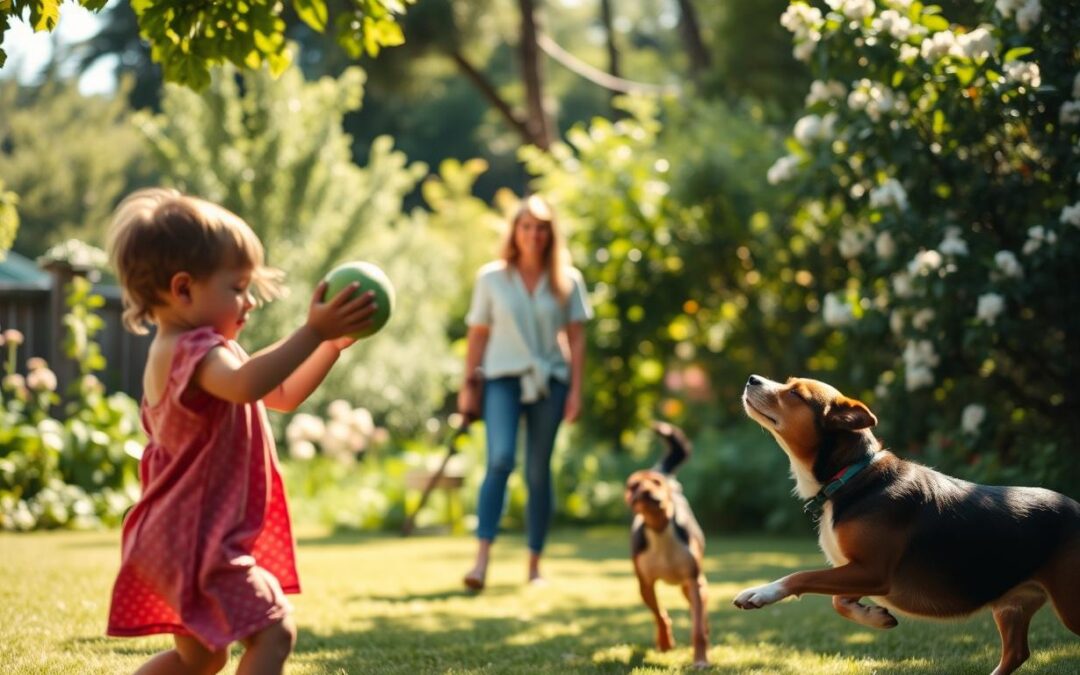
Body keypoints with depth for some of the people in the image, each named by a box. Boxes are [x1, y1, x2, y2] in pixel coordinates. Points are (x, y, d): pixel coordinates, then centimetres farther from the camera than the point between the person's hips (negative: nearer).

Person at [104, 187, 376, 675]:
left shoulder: (199, 352, 18)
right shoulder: (190, 351, -18)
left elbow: (283, 395, 22)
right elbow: (246, 384, -41)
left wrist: (331, 345, 9)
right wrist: (312, 333, -42)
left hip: (179, 537, 11)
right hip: (197, 537, -11)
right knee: (273, 628, -15)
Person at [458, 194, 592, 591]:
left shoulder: (567, 280, 6)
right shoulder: (491, 278, 4)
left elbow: (576, 337, 5)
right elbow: (478, 335, 7)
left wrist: (575, 390, -2)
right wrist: (468, 386, 4)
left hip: (549, 380, 2)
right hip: (503, 378, -2)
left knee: (539, 472, 5)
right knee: (500, 459, -21)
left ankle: (534, 564, 13)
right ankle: (482, 559, -26)